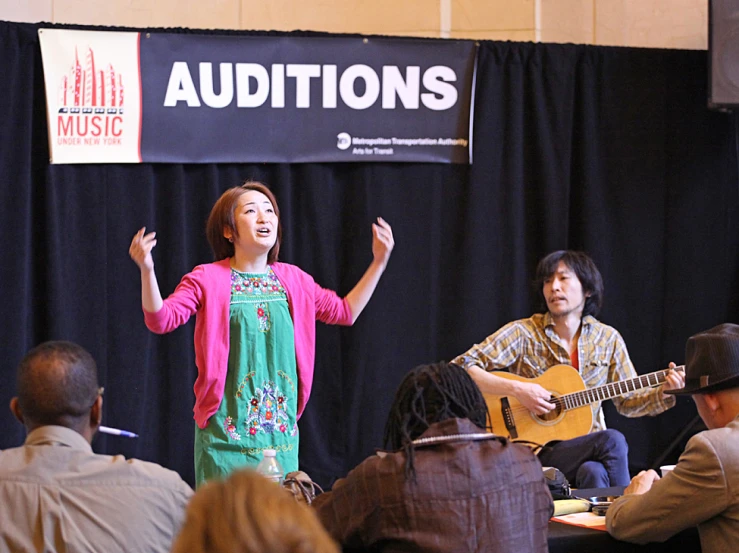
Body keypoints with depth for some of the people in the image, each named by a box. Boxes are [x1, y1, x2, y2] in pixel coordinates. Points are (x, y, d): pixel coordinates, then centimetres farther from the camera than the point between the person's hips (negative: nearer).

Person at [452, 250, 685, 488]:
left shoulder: (607, 339, 9)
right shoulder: (523, 334, -4)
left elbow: (628, 402, 16)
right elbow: (460, 368, -12)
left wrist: (664, 392, -4)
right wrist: (516, 389, -22)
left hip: (587, 448, 3)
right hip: (534, 455, -3)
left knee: (592, 472, -34)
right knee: (612, 440, -28)